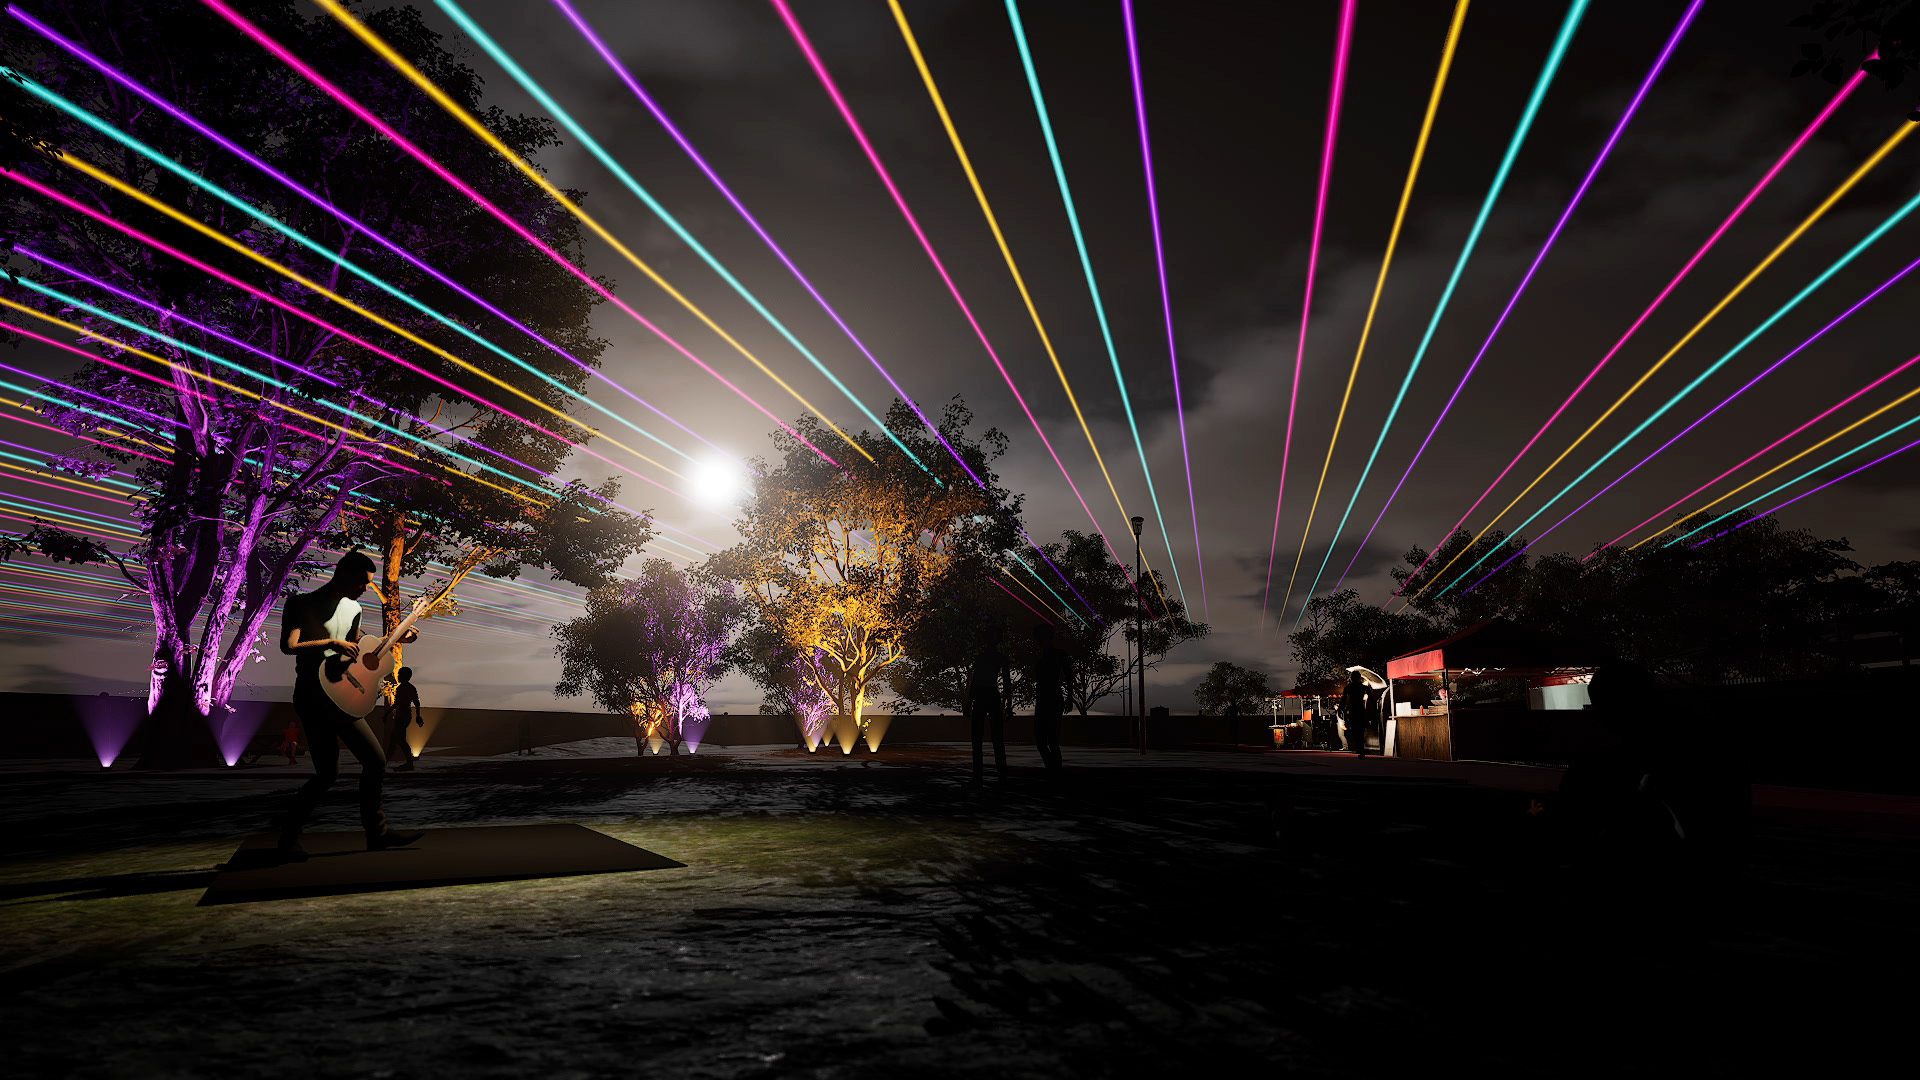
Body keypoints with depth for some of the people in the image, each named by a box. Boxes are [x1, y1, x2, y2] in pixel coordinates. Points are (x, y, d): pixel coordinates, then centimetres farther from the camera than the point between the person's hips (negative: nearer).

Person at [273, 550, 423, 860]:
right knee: (327, 774, -10)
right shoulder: (302, 605, -7)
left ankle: (377, 833, 15)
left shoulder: (354, 609, 14)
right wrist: (332, 642, -21)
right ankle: (288, 837, 8)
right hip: (313, 698, -8)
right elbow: (288, 646, -20)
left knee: (376, 762, 5)